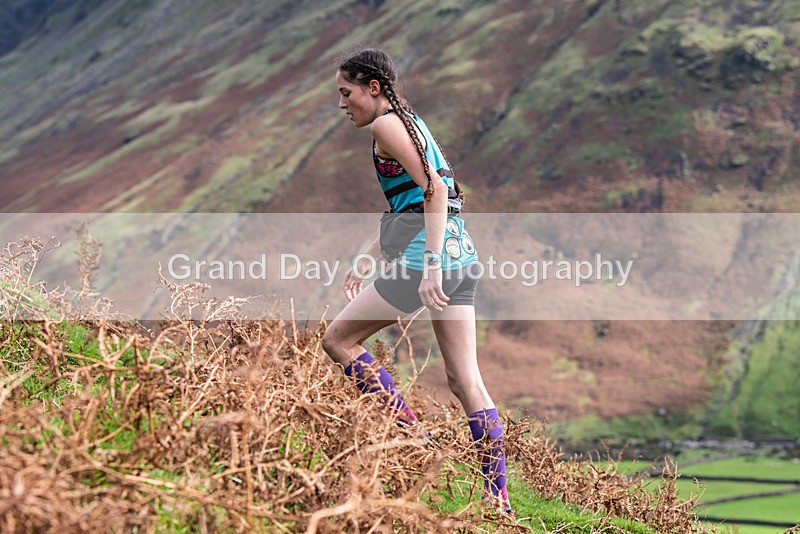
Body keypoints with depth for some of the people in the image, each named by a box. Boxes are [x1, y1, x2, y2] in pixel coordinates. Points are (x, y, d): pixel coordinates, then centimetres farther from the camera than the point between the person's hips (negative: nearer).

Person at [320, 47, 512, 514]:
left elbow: (435, 191, -18)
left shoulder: (386, 124, -6)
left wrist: (431, 265, -24)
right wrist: (368, 259, 32)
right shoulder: (411, 122, 23)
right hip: (462, 254, 9)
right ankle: (498, 500, 4)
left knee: (338, 339, 6)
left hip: (428, 256, -9)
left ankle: (410, 434, -1)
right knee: (466, 380, 6)